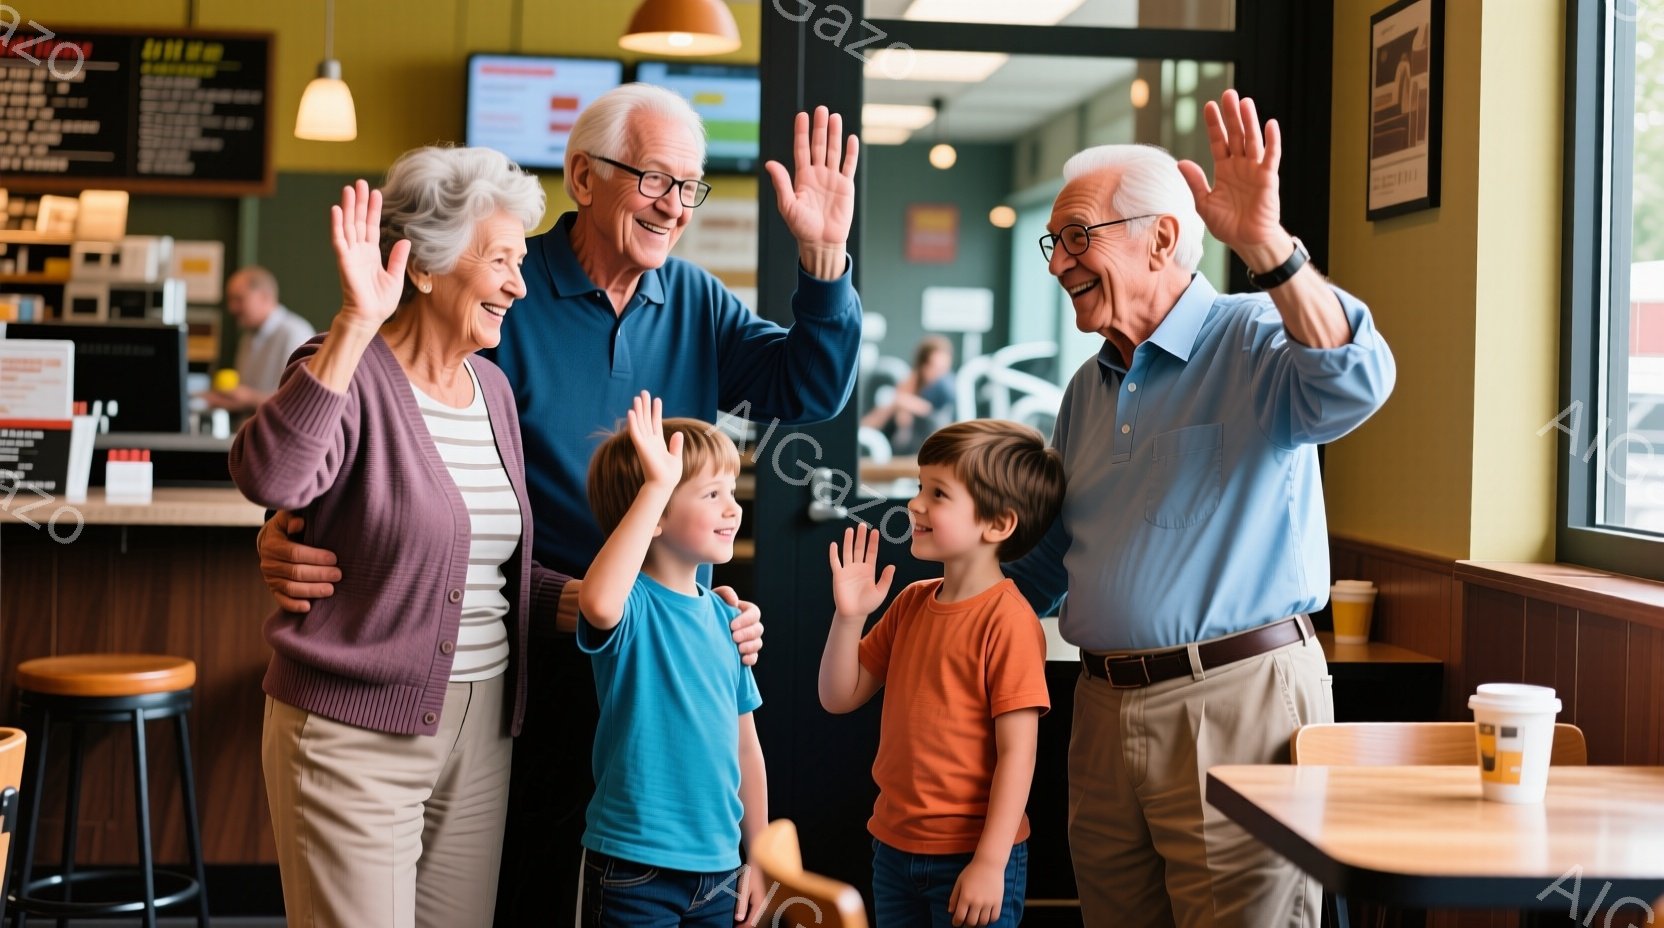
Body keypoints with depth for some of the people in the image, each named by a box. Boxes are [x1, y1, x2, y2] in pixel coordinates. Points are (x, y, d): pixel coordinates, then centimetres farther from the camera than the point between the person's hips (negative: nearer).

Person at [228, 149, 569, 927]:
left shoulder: (492, 389, 10)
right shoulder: (354, 376, -12)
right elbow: (269, 478, -35)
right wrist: (356, 326, -38)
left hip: (481, 728, 7)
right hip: (355, 736, -7)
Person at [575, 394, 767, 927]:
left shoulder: (725, 619, 7)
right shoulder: (633, 604, -13)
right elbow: (599, 603, -39)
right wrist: (656, 486, -35)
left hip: (718, 868, 6)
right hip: (634, 868, -6)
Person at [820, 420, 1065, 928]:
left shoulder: (1007, 620, -16)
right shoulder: (911, 603, 6)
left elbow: (1017, 752, -18)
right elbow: (840, 697, 9)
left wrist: (991, 863, -20)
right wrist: (849, 616, -5)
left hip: (971, 856, -7)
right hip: (895, 847, 7)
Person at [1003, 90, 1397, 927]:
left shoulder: (1255, 342, -7)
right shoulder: (1088, 390, 17)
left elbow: (1353, 385, -31)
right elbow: (1049, 555, 24)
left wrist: (1264, 244, -41)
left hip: (1238, 704, -7)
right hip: (1105, 710, 7)